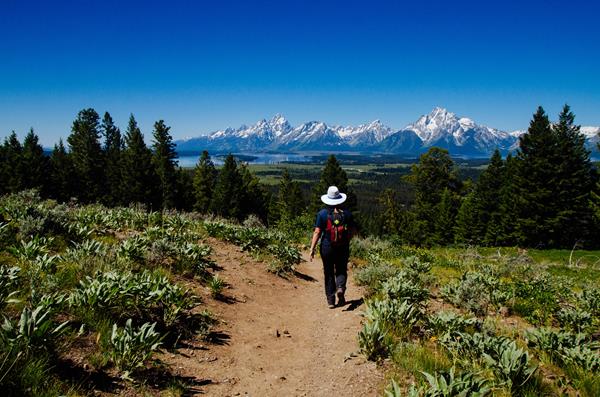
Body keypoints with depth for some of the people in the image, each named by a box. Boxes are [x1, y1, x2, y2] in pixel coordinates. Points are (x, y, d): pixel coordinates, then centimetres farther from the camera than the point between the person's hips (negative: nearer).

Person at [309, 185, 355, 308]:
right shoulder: (347, 213, -1)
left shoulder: (322, 214, -6)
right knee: (341, 270, 15)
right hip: (343, 248, 1)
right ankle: (340, 287, -14)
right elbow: (352, 231, 6)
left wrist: (312, 249, -6)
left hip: (327, 248, -1)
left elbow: (317, 232, -9)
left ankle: (330, 300, 12)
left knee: (329, 273, 10)